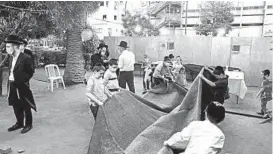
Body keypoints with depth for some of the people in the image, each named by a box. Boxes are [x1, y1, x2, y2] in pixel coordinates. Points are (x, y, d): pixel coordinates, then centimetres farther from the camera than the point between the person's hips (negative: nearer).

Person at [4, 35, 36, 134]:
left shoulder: (26, 58, -15)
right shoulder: (12, 58, 9)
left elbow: (30, 73, -11)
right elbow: (11, 72, 15)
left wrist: (21, 81, -13)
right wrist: (10, 81, 4)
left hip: (22, 87, -7)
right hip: (12, 86, 7)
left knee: (26, 107, 7)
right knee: (16, 107, 17)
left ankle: (28, 125, 22)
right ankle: (19, 123, 33)